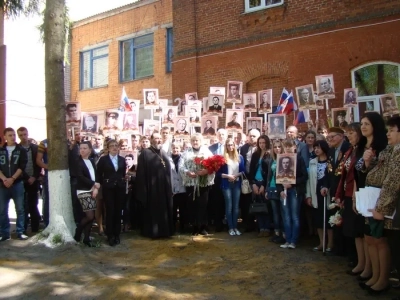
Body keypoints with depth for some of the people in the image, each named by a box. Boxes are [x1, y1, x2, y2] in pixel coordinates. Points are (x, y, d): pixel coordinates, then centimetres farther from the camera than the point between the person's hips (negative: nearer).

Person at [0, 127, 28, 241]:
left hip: (17, 183, -2)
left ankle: (20, 232, 9)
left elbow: (22, 166, -4)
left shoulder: (21, 150, 4)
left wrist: (12, 179, -13)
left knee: (20, 209, 1)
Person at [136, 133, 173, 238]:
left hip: (164, 187, 6)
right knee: (152, 210, 2)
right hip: (151, 187, -6)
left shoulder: (164, 154, 15)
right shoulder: (145, 153, -6)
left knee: (164, 209, 12)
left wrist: (169, 187, 13)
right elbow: (141, 173, -11)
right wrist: (143, 189, -16)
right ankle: (152, 231, 13)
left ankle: (163, 230, 23)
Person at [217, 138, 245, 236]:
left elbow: (243, 171, 7)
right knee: (229, 206, 0)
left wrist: (237, 174, -10)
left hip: (237, 184, 3)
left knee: (236, 206, 6)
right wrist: (227, 176, -15)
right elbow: (218, 173, -3)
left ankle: (235, 227, 15)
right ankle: (230, 228, 8)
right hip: (227, 184, -3)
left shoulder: (240, 157, 7)